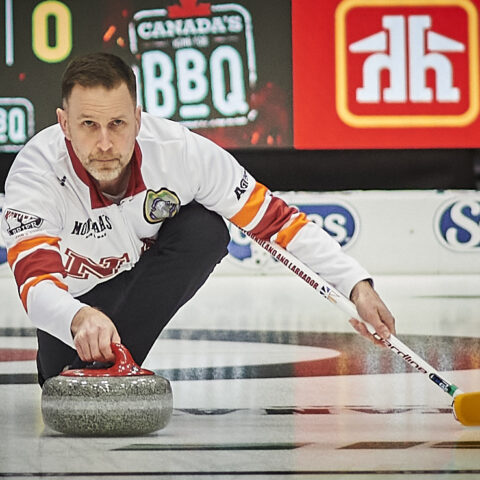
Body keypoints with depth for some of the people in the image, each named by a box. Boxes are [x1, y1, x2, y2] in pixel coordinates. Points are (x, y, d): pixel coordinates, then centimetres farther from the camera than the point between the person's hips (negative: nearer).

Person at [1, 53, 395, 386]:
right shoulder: (36, 174, -35)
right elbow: (36, 283, -46)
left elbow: (273, 218, -23)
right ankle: (63, 365, 22)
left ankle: (110, 363, -21)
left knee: (205, 229, -28)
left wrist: (357, 285, -28)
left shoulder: (180, 151, -31)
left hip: (145, 273, 0)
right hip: (74, 292, 0)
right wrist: (81, 320, -69)